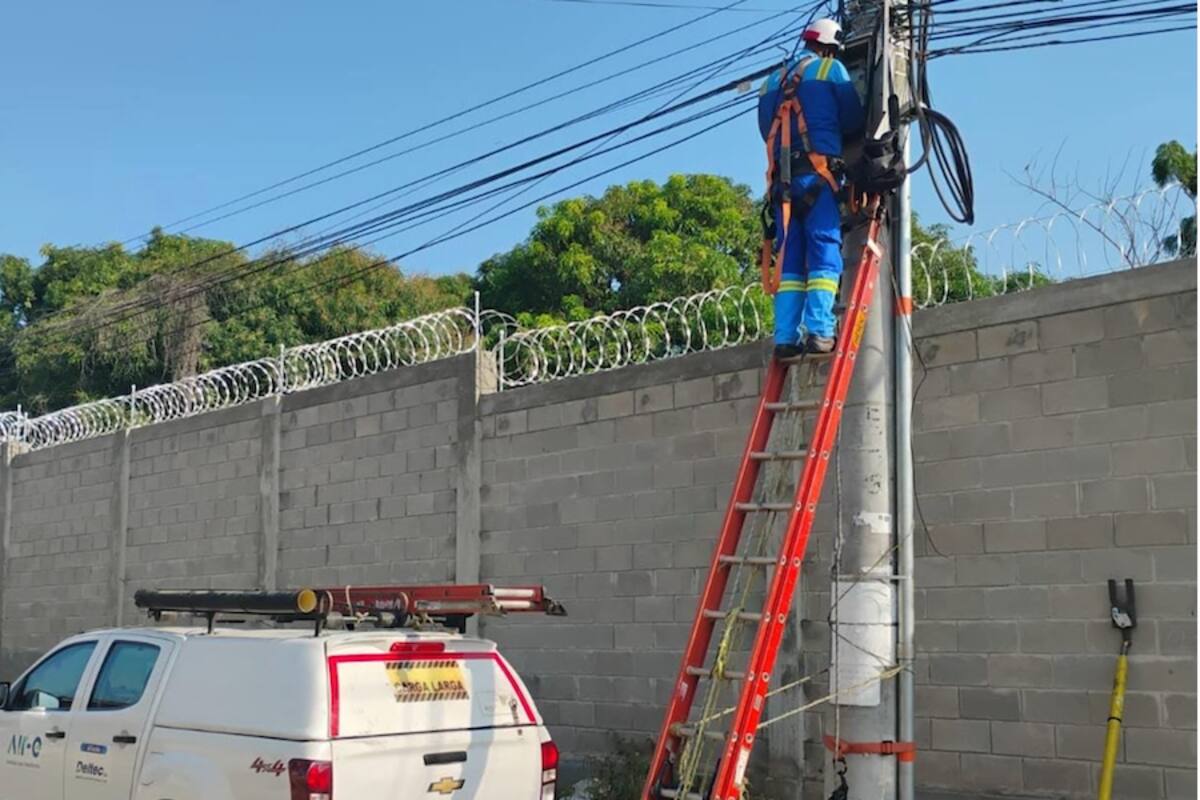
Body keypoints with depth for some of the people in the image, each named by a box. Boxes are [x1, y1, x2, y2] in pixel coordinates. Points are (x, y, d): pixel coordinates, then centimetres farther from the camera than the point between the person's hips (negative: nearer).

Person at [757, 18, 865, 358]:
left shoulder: (772, 82, 23)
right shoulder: (831, 69, 7)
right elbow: (854, 119, 5)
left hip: (782, 179, 5)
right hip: (817, 173, -5)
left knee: (789, 259, 3)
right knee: (825, 251, -8)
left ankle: (786, 336, -5)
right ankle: (819, 330, -20)